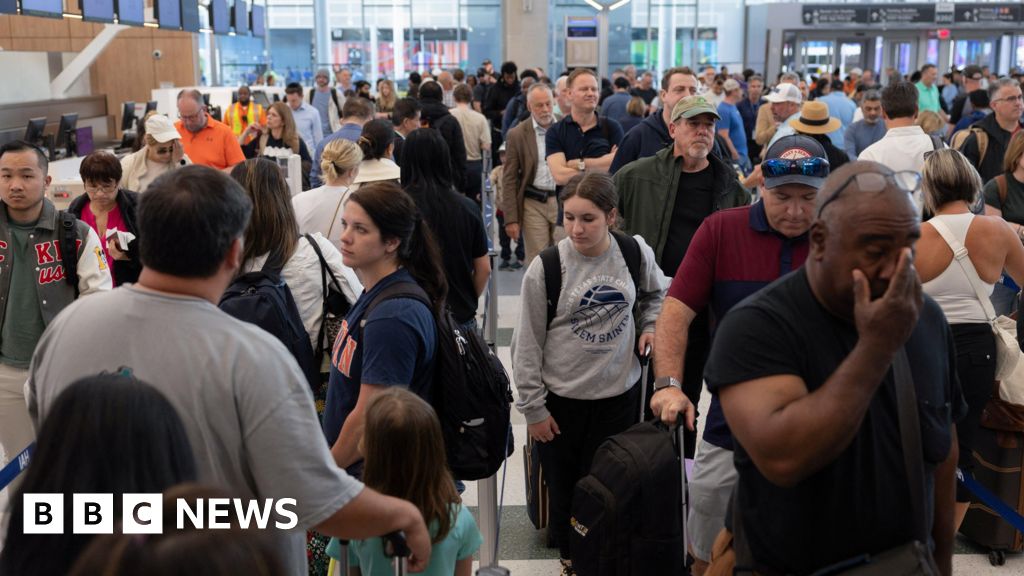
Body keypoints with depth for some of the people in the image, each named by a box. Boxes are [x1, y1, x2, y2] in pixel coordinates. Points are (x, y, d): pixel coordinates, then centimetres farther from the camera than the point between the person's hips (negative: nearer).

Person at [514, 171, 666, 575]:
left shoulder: (636, 253, -8)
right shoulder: (545, 269, -15)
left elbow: (656, 293, 16)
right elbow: (528, 345, -8)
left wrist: (650, 326, -3)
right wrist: (533, 408, -6)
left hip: (619, 394, 1)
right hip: (560, 399, -1)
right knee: (563, 486, 13)